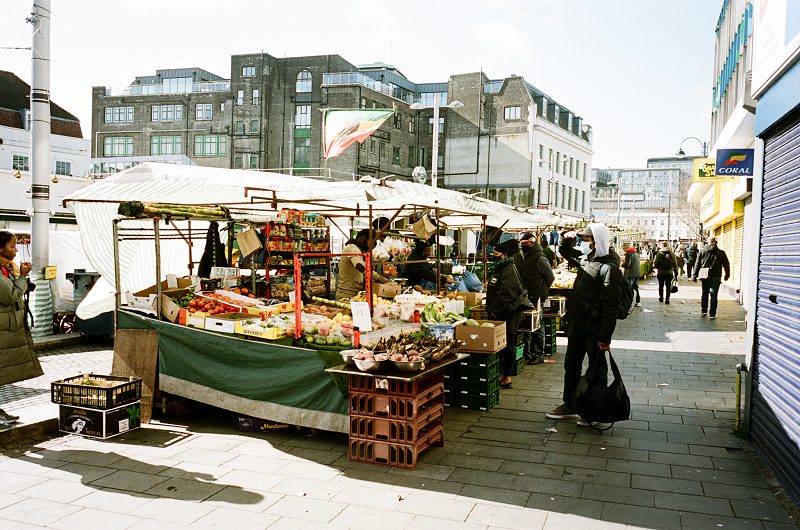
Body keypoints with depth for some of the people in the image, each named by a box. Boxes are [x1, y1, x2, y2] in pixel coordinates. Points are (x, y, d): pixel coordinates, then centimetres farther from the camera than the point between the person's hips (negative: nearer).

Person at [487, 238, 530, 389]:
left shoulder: (509, 270, -15)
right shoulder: (499, 269, 17)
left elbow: (507, 294, -24)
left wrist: (494, 310, -19)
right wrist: (491, 309, 18)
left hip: (509, 314, -10)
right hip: (500, 314, 10)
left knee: (508, 345, -3)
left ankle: (507, 377, 3)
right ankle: (505, 375, 20)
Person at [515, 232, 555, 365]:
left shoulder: (540, 259, -10)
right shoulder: (519, 256, 10)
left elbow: (550, 277, -7)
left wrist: (541, 293, -8)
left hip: (535, 299, -7)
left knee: (537, 327, 1)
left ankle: (538, 355, 8)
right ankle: (526, 353, 23)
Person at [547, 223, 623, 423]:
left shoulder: (609, 268, -19)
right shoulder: (584, 258, 7)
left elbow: (610, 307, -21)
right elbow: (565, 252, 29)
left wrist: (605, 337, -22)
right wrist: (567, 239, 5)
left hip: (594, 328, -9)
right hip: (577, 324, 9)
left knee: (597, 370, 6)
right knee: (571, 365, 17)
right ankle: (569, 406, 30)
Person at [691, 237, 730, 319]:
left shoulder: (702, 251, 3)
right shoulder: (721, 253, 1)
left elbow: (697, 264, 1)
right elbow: (726, 265, 7)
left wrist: (694, 275, 4)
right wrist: (727, 275, 20)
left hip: (704, 277, 1)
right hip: (715, 277, -1)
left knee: (704, 294, 16)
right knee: (713, 295, 0)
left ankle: (703, 311, 20)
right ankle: (712, 314, -1)